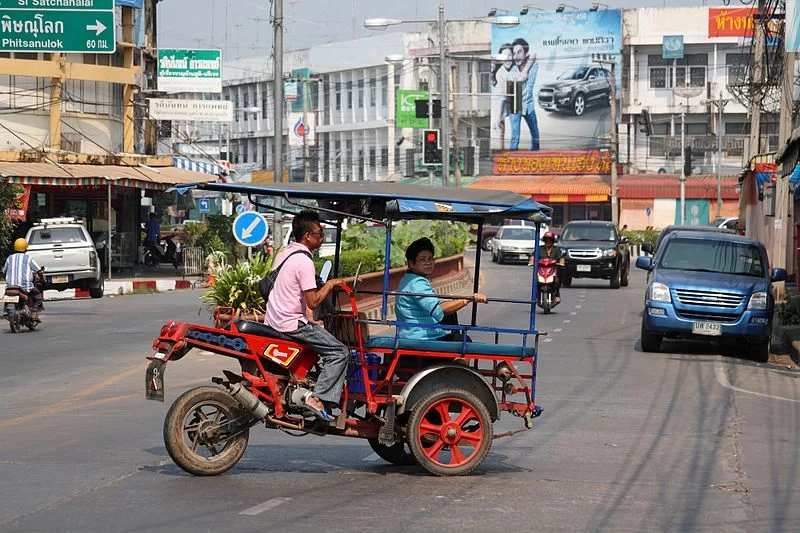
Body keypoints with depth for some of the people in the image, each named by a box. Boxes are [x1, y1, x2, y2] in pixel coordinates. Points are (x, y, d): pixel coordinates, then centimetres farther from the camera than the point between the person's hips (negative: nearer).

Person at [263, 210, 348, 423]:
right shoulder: (304, 261, -18)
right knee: (339, 352, -10)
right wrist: (329, 284, -7)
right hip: (291, 324, -10)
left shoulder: (284, 253, 10)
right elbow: (313, 302, -21)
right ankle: (318, 399, -19)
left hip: (272, 319, 10)